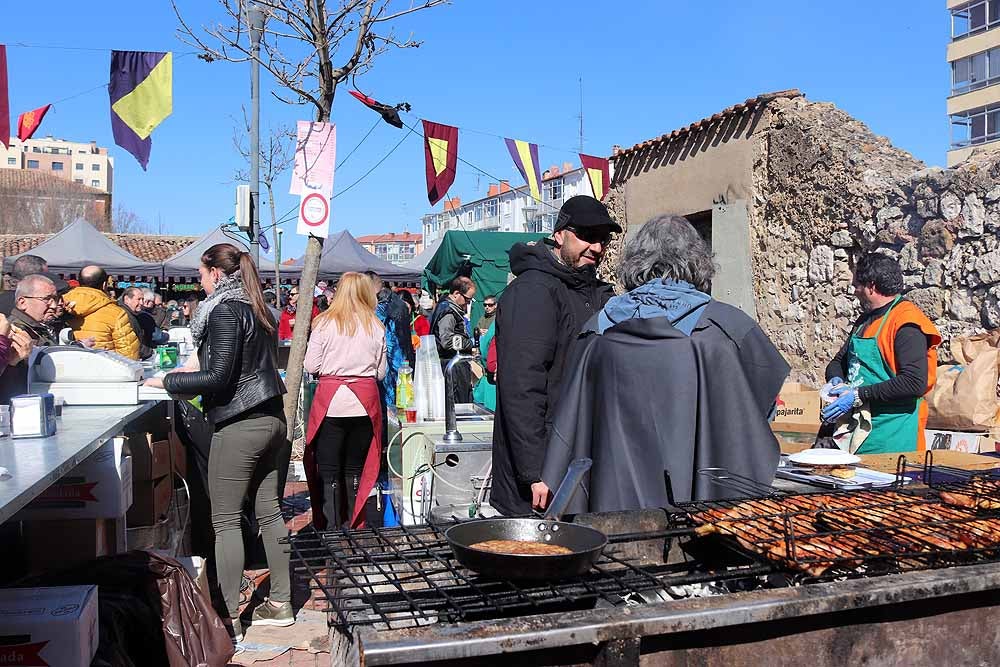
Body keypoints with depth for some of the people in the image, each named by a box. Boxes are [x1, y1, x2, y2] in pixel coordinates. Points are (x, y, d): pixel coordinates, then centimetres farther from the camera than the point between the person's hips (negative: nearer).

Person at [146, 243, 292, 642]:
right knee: (269, 512, 13)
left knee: (225, 521, -1)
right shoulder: (256, 309, 13)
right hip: (271, 419, 9)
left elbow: (218, 377, -18)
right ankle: (280, 603, 21)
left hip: (239, 426, -9)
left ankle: (230, 620, 3)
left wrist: (168, 381, -6)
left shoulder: (224, 311, -13)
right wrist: (196, 370, 24)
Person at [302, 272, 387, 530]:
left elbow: (311, 366, -2)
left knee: (328, 471, 4)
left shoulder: (325, 323, -2)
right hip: (365, 402, 3)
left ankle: (331, 530, 2)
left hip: (331, 402, -2)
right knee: (355, 469, 13)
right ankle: (353, 528, 19)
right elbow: (381, 372, 8)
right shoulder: (376, 326, 3)